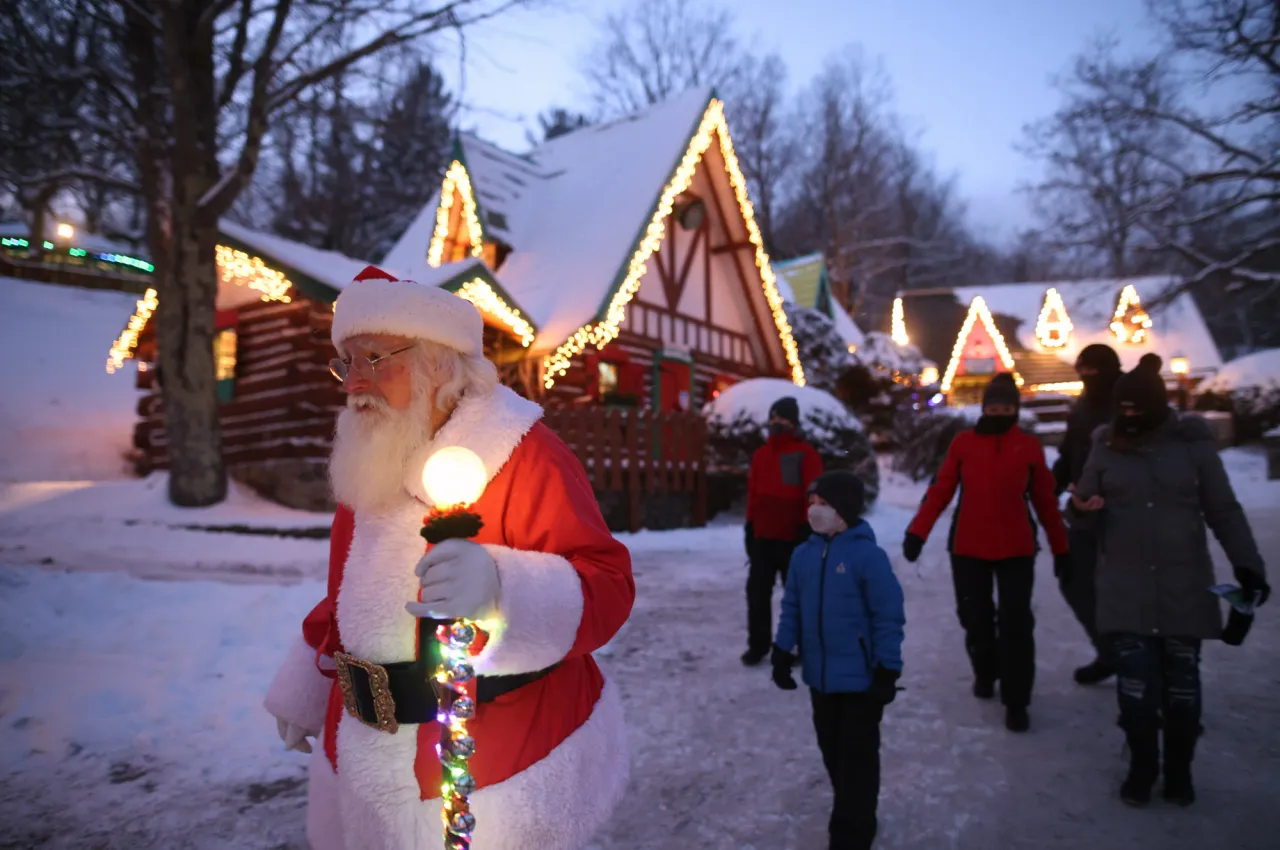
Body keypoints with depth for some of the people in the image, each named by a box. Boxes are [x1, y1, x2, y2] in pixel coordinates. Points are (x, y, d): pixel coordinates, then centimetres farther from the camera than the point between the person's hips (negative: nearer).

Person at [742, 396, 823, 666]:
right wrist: (750, 527, 14)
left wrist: (807, 528, -12)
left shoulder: (806, 454, -5)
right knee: (757, 592, 7)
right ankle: (758, 646, 18)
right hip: (763, 537, 5)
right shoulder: (760, 455, 13)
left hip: (792, 537, -5)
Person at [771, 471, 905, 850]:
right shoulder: (804, 554, 1)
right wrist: (782, 653, 7)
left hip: (860, 677, -6)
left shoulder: (868, 555, -18)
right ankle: (854, 817, 40)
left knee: (857, 756, 7)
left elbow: (889, 618, -14)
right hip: (820, 675, 6)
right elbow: (792, 608, 9)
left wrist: (887, 671, -12)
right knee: (832, 751, 19)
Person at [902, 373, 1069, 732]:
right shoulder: (963, 443, -1)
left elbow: (1045, 501, 7)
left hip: (1016, 549, 0)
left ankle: (1016, 702, 12)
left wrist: (1060, 548, 11)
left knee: (1016, 623, -1)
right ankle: (984, 673, 40)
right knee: (974, 617, 12)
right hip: (968, 547, 1)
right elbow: (940, 491, -2)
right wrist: (917, 531, -9)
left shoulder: (1029, 446, 1)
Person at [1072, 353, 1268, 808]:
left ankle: (1179, 770, 26)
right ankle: (1141, 767, 19)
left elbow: (1224, 511, 2)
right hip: (1125, 587, 1)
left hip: (1184, 586, 0)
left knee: (1181, 681, 7)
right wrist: (1083, 505, -15)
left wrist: (1247, 564, -5)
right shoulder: (1107, 445, 1)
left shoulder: (1192, 443, -2)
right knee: (1135, 683, 0)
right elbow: (1083, 500, 9)